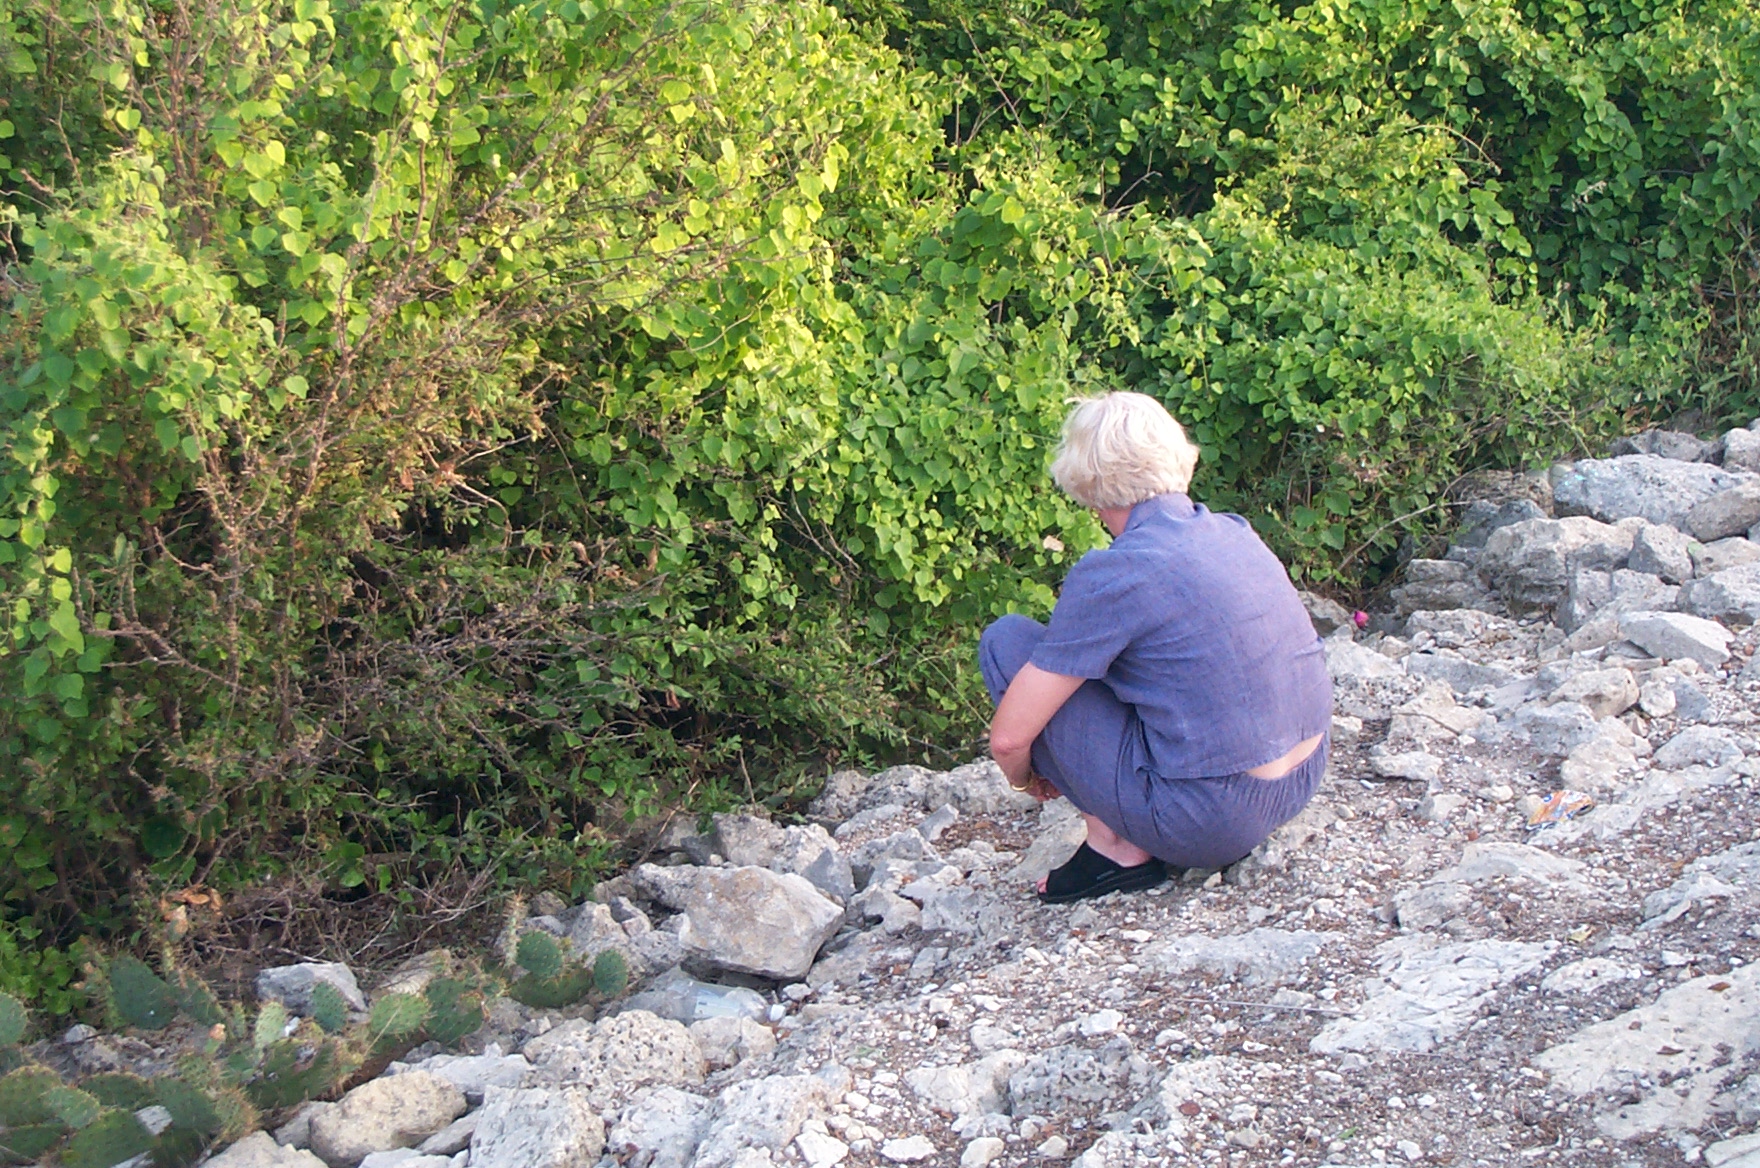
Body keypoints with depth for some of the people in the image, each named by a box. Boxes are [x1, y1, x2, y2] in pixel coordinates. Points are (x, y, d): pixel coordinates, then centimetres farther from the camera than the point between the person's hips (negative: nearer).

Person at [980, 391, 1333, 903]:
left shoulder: (1113, 574, -15)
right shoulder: (1235, 534, 7)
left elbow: (1009, 738, -13)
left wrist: (1022, 776, 13)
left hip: (1209, 819, -8)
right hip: (1303, 783, 8)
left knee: (1007, 642, 0)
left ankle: (1116, 846, 2)